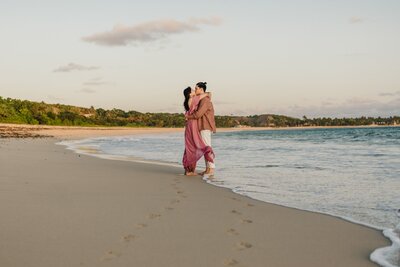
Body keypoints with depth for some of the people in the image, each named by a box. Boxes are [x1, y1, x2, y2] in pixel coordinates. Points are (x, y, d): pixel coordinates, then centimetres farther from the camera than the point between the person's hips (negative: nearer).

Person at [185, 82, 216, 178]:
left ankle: (211, 170, -14)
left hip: (205, 127, -11)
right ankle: (208, 169, 12)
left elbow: (198, 114, -20)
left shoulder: (205, 100, -15)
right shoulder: (203, 100, 18)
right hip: (204, 127, 11)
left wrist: (188, 116, -4)